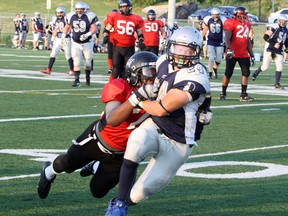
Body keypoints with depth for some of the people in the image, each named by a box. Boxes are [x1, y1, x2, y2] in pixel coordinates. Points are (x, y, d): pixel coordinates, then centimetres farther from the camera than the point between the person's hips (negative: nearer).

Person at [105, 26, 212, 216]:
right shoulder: (164, 62, 1)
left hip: (177, 142, -4)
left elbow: (162, 109, -21)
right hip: (154, 126, 5)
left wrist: (138, 101, -5)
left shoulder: (195, 78, -22)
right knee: (136, 143, -33)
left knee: (140, 192, -10)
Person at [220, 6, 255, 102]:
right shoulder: (231, 23, -9)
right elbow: (227, 38, -18)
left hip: (244, 54, 6)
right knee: (228, 73, 1)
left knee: (246, 72, -1)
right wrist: (229, 49, -34)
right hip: (233, 53, -6)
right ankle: (223, 93, 14)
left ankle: (243, 95, 2)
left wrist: (252, 55, 17)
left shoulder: (247, 24, 13)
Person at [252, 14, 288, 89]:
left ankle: (277, 83, 6)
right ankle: (256, 72, 29)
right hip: (269, 50, -6)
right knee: (265, 67, -2)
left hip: (279, 52, 6)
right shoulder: (274, 27, -13)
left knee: (280, 67, -4)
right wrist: (274, 44, -22)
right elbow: (265, 37, -18)